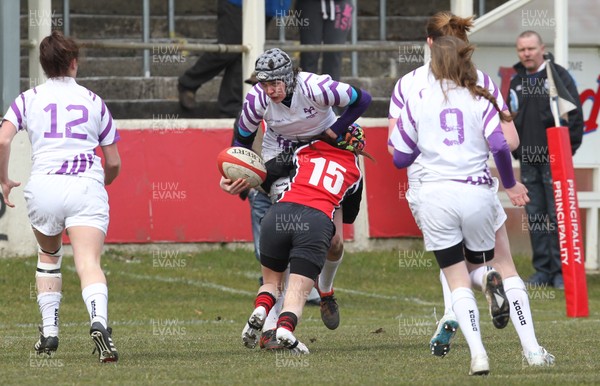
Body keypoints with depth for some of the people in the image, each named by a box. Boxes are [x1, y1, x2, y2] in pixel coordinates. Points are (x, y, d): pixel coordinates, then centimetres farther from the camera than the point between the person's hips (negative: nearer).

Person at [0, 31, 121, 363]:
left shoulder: (28, 99, 13)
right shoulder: (94, 101, 16)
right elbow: (114, 163, 18)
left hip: (44, 186, 1)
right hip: (87, 186, -1)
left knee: (48, 255, 26)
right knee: (89, 263, -14)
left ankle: (49, 332, 22)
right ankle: (99, 320, -41)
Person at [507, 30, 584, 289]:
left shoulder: (559, 76, -2)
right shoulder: (516, 83, 14)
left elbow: (575, 115, -4)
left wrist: (568, 149, -8)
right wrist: (515, 150, 12)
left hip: (553, 159, -5)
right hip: (527, 161, 5)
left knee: (557, 215, -6)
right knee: (534, 217, 5)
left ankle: (561, 271, -4)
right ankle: (542, 270, 9)